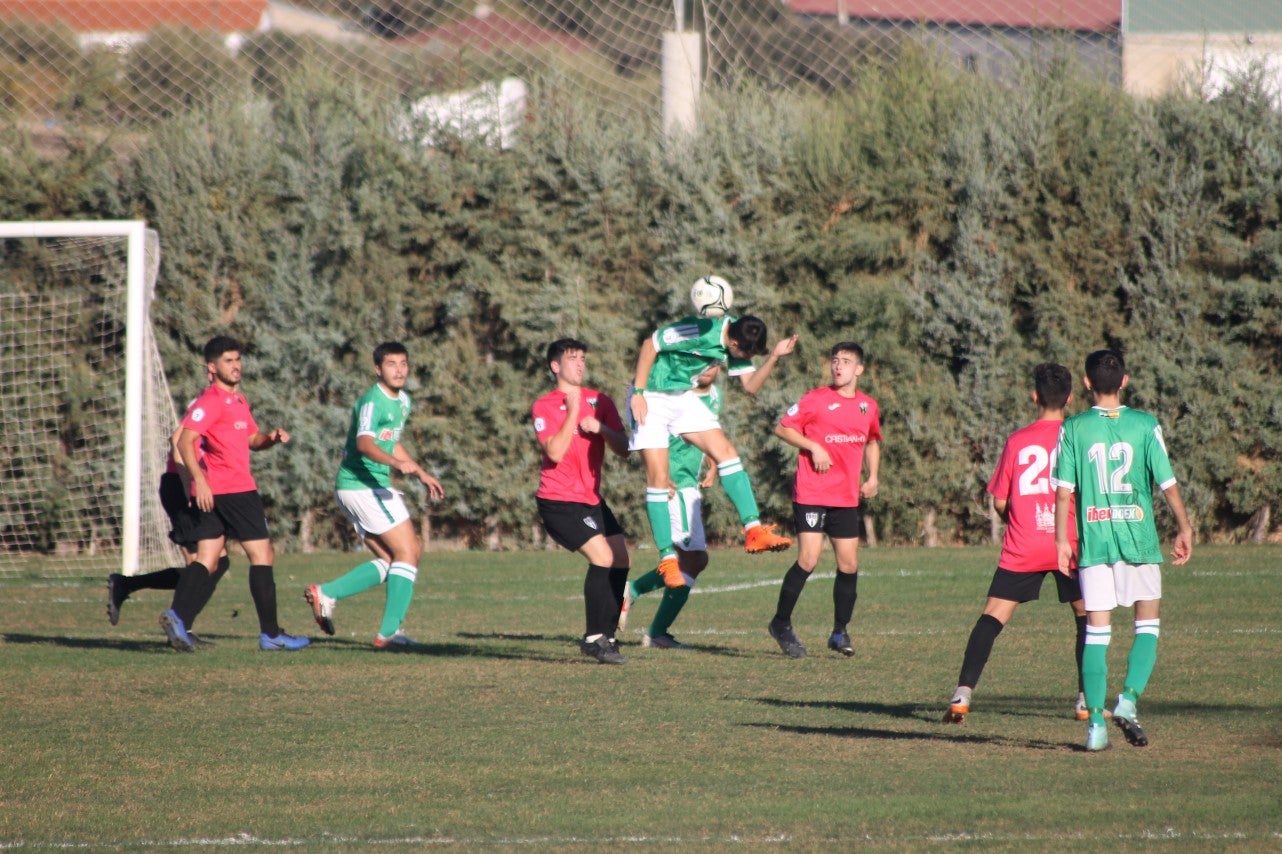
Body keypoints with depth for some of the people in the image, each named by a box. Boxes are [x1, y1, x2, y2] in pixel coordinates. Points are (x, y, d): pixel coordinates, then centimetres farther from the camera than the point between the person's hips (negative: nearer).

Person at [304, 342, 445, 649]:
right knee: (408, 553, -10)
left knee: (389, 560, 11)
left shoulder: (402, 401, 16)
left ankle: (326, 594, 5)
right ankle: (389, 631, -11)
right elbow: (364, 443, -34)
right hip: (363, 485, -10)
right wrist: (397, 463, -50)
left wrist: (422, 475, 30)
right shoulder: (373, 402, -16)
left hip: (373, 487, 10)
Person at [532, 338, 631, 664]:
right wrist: (573, 411, -19)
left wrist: (601, 428, -13)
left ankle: (606, 636, 9)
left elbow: (623, 449, 5)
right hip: (559, 500, -7)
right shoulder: (544, 407, -5)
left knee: (620, 559, -1)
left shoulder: (600, 401, 11)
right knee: (603, 557, -19)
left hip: (592, 499, 7)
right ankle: (594, 637, -11)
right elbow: (555, 452, -20)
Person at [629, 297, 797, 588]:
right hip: (651, 399, -7)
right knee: (658, 477, -9)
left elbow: (751, 386, 1)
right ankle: (667, 558, -4)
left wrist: (775, 356, -14)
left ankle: (754, 531, -11)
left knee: (726, 452, -8)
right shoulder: (699, 331, -27)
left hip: (683, 398, 7)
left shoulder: (739, 342, -3)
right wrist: (638, 394, -19)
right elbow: (650, 345, -20)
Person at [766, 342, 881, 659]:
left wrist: (872, 478, 13)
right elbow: (782, 428, -3)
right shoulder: (816, 399, -6)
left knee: (849, 565, 3)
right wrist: (813, 447, -15)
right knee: (809, 559, -13)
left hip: (847, 498, 5)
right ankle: (781, 624, 2)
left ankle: (840, 632, 17)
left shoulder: (869, 407, 9)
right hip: (812, 493, -5)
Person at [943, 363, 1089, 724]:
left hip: (1022, 547, 0)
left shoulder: (1017, 441, 3)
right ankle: (1086, 700, 13)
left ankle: (962, 695, -11)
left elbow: (999, 501, 5)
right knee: (1086, 616, 18)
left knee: (991, 619, 1)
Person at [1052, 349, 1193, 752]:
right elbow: (1168, 483, -2)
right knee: (1148, 624, 12)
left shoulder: (1073, 428, 0)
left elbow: (1063, 490, -3)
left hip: (1094, 538, 1)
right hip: (1140, 538, -1)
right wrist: (1184, 529, 8)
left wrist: (1062, 540, 4)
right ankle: (1128, 699, -7)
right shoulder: (1145, 425, -1)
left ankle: (1095, 722, -2)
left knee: (1096, 631, 4)